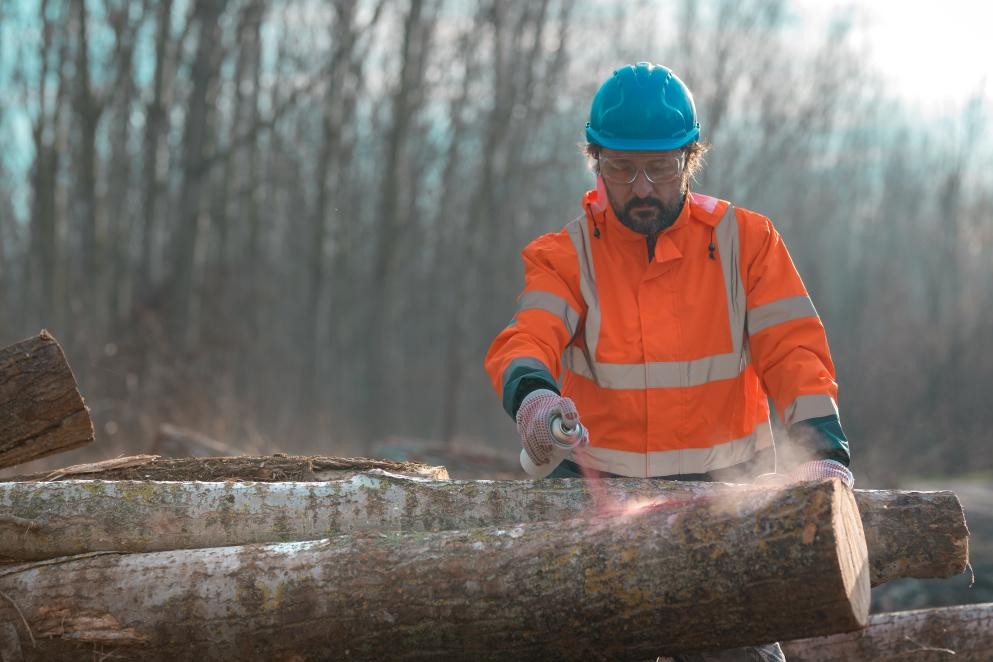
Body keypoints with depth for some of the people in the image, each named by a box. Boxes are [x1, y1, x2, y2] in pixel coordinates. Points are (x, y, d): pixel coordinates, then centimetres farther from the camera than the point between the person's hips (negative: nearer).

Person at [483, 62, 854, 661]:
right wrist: (533, 394, -39)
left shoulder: (747, 241, 4)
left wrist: (823, 452, -20)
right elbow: (525, 342, -14)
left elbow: (793, 352, -3)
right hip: (599, 481, 1)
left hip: (722, 485, -1)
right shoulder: (565, 256, 3)